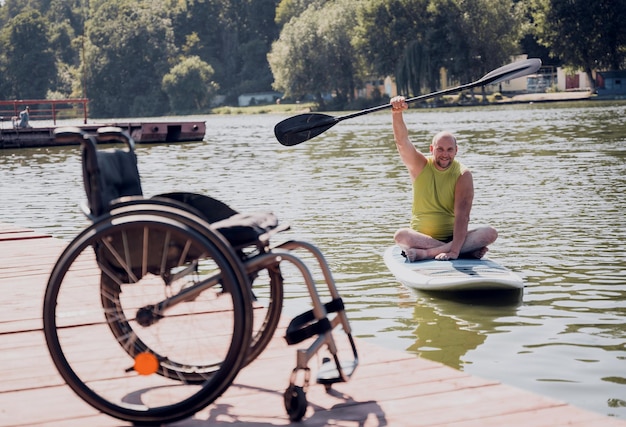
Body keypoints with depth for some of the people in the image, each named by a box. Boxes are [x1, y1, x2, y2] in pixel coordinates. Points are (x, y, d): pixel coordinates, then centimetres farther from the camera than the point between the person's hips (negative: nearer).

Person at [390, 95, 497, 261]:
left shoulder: (463, 175, -6)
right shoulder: (419, 166, 0)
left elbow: (462, 215, -17)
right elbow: (402, 142, -18)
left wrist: (455, 250, -30)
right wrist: (397, 113, -37)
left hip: (453, 237, 0)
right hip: (421, 236, 0)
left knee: (490, 233, -25)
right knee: (401, 235, -33)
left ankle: (425, 253, -33)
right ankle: (467, 251, -28)